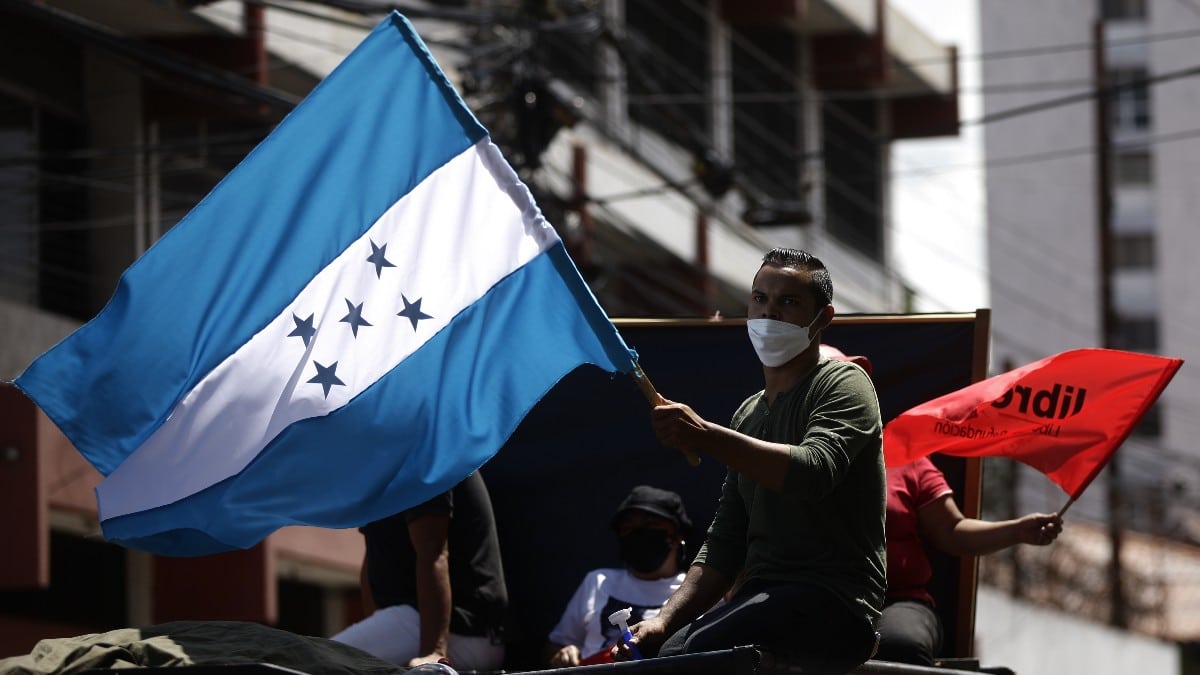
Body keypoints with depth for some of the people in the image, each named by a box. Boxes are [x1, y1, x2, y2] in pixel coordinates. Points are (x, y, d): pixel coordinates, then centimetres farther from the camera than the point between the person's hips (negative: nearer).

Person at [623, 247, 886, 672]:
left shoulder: (843, 384, 1)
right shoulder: (749, 414, 23)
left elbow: (815, 471, -20)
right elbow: (724, 544, 21)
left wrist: (705, 437, -30)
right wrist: (664, 620, 5)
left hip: (834, 603, -7)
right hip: (761, 600, 7)